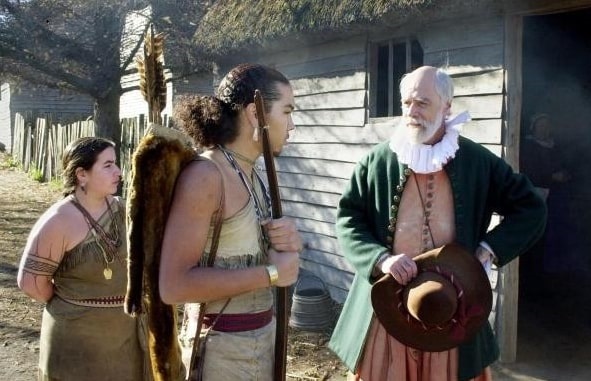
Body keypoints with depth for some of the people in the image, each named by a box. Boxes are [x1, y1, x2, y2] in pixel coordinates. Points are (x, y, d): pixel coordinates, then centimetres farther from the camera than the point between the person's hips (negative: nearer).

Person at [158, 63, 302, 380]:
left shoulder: (251, 174, 6)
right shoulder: (204, 175, -19)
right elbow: (174, 285, -25)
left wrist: (286, 243, -5)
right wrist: (271, 273, -20)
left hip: (263, 334, 8)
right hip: (222, 346, -8)